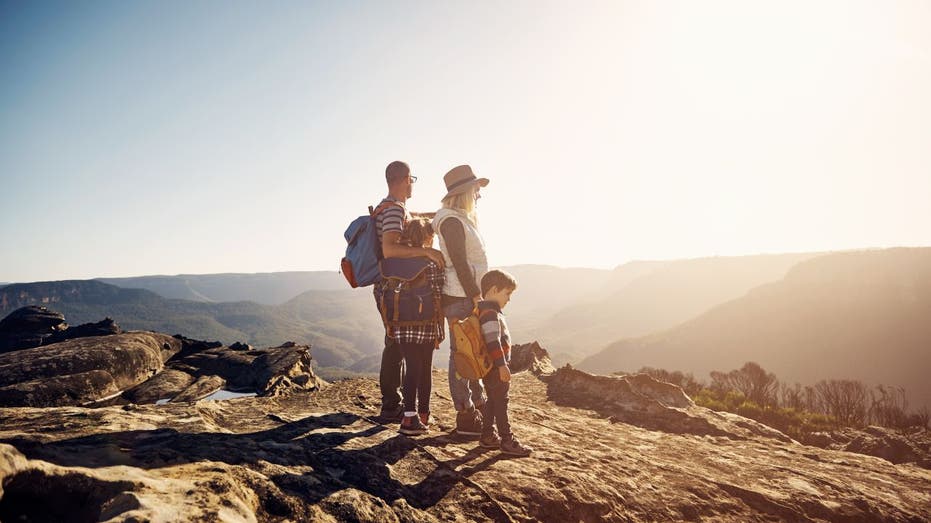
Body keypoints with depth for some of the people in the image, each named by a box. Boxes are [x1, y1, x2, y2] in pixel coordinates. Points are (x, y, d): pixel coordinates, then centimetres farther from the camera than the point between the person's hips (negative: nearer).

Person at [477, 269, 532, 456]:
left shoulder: (487, 310, 15)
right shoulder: (490, 313, -20)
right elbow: (493, 341, -27)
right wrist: (502, 365, -26)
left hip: (491, 368, 10)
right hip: (495, 368, -10)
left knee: (493, 401, 16)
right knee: (501, 402, -3)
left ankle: (487, 436, 24)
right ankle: (507, 441, 4)